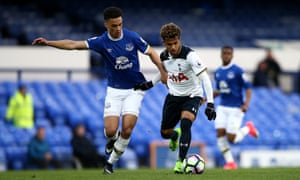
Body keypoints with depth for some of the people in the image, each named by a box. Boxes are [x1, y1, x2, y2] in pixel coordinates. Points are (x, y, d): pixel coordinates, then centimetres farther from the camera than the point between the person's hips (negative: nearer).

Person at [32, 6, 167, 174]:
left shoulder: (132, 37, -11)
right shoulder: (101, 42, -10)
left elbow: (151, 52, 2)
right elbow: (73, 44, -12)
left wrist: (163, 72, -8)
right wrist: (48, 42, -20)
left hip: (135, 89, -1)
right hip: (114, 90, 1)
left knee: (127, 130, -14)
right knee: (110, 130, -13)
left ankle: (112, 161, 10)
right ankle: (113, 139, 27)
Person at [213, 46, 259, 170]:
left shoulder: (237, 71, -8)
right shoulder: (217, 72, 11)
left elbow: (248, 88, -9)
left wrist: (246, 103, -23)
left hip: (236, 108, -6)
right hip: (222, 107, 6)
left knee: (231, 138, -9)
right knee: (220, 134, -9)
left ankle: (248, 128, 21)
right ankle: (230, 162, 0)